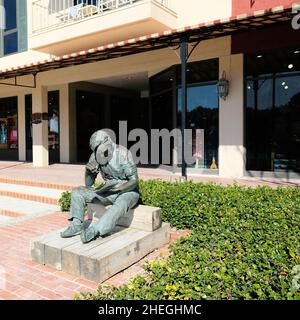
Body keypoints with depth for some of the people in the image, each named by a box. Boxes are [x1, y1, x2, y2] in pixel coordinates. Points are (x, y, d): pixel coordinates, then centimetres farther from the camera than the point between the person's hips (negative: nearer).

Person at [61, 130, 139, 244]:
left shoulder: (123, 154, -21)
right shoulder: (96, 155, -5)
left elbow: (134, 181, -22)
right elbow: (88, 184, 0)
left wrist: (115, 187, -33)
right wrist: (89, 171, -23)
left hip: (127, 191, -6)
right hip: (108, 192, 6)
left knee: (120, 204, -41)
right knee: (77, 192, -5)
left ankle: (93, 231, -43)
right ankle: (77, 225, -12)